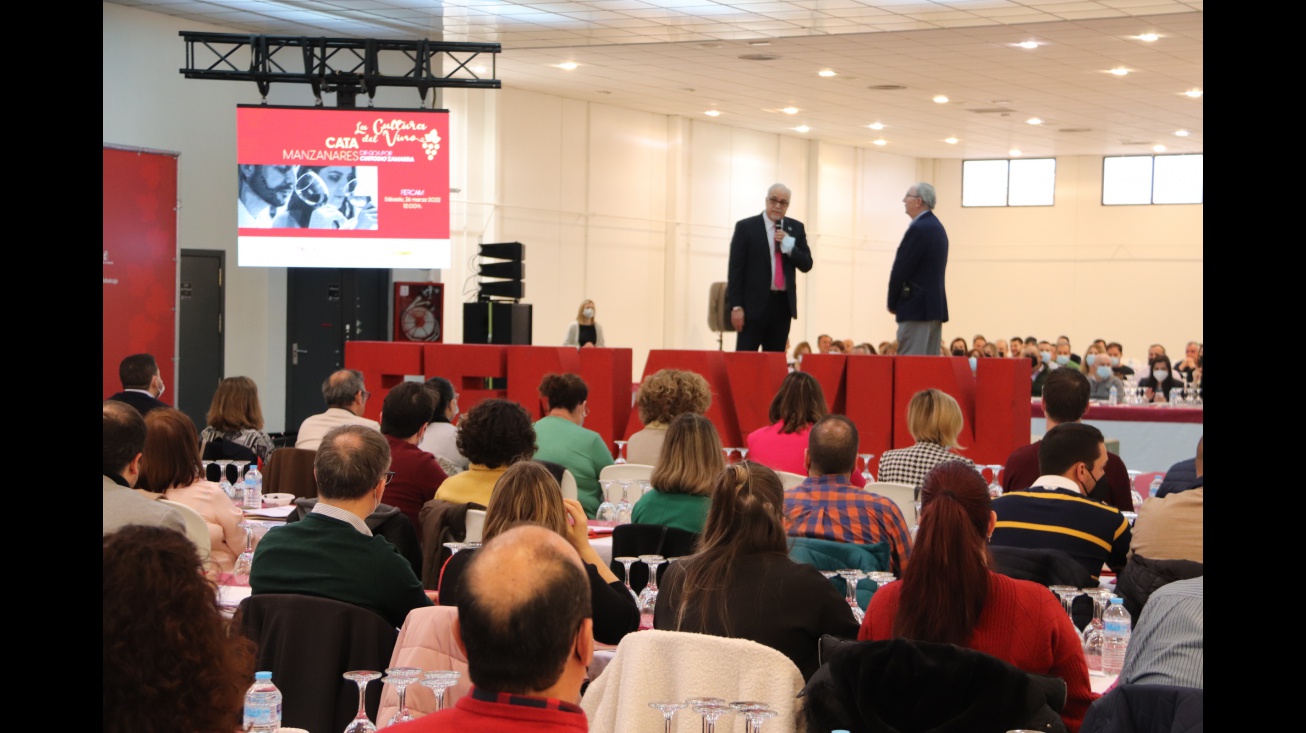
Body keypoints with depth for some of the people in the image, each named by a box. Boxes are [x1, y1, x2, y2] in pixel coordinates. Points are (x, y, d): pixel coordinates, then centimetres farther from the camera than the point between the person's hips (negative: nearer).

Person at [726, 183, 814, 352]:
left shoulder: (796, 228, 11)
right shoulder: (746, 227, -1)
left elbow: (806, 265, 8)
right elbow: (735, 269, -3)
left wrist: (788, 245, -9)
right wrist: (736, 306, -10)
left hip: (783, 303, 4)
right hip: (754, 302, -4)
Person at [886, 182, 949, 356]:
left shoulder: (919, 228, -15)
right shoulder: (937, 227, 15)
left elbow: (901, 269, -15)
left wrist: (892, 303, -2)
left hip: (917, 308, -10)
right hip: (936, 305, 10)